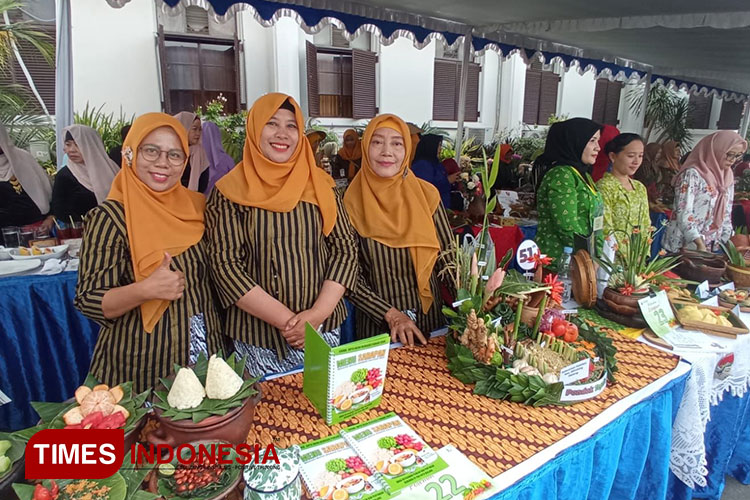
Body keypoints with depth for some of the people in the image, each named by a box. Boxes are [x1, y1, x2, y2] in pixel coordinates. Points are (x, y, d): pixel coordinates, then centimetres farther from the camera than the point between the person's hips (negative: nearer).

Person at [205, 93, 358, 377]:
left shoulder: (321, 185, 3)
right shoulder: (229, 192, -4)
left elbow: (345, 249, 0)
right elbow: (225, 265, -9)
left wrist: (318, 313, -12)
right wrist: (287, 320, -15)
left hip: (324, 329, 2)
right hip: (257, 337, -2)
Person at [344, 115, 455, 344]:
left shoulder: (426, 194, -5)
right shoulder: (351, 203, -10)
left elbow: (447, 259, 0)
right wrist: (391, 315, -17)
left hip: (430, 319, 2)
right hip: (376, 327, -2)